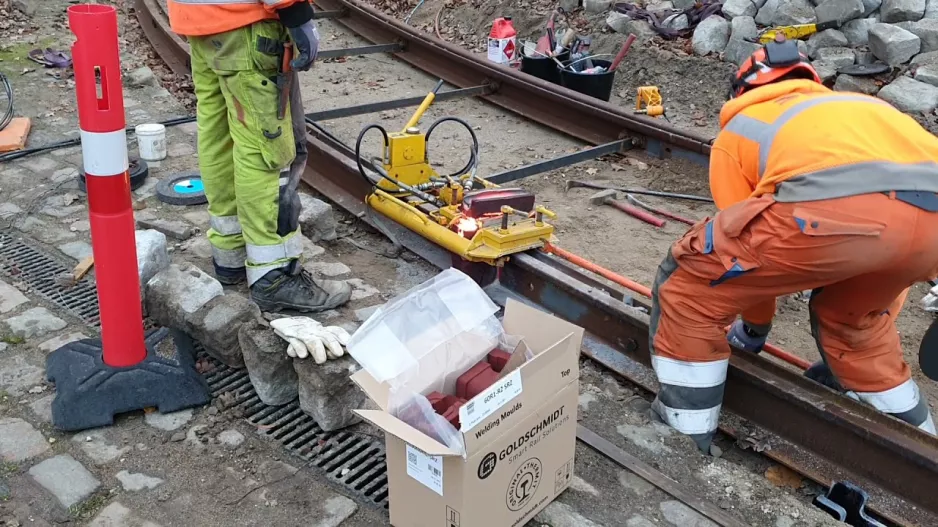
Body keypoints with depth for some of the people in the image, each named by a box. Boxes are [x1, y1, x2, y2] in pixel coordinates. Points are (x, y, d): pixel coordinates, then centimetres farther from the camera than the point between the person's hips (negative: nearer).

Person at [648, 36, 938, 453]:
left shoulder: (737, 130, 32)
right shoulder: (857, 107, 44)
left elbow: (747, 244, 35)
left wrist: (754, 328, 52)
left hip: (834, 206, -6)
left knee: (688, 285, 17)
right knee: (850, 313, 36)